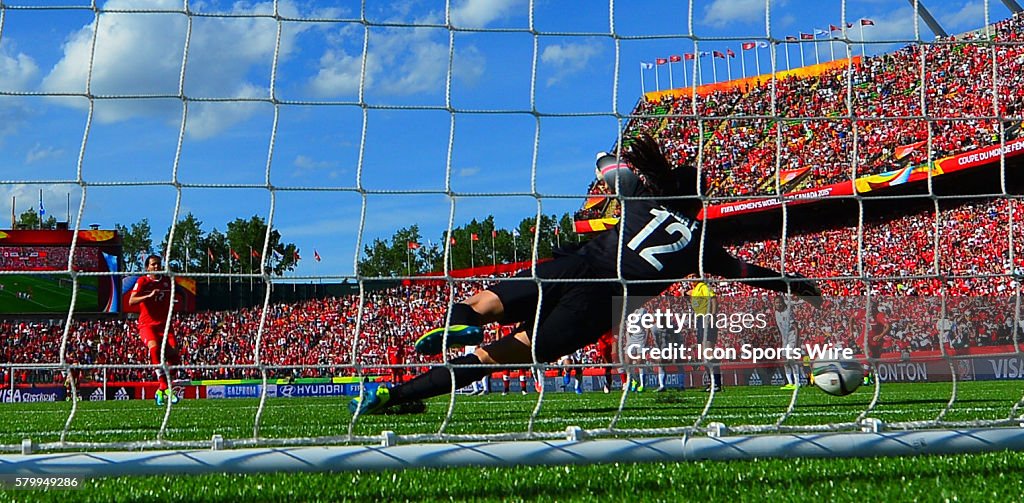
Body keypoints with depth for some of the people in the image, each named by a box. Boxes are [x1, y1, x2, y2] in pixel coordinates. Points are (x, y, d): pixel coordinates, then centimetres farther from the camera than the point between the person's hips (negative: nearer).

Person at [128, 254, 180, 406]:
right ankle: (165, 387, -32)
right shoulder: (142, 281, -2)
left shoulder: (167, 280, 11)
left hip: (164, 324, 4)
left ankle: (161, 391, 8)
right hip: (147, 324, -4)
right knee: (154, 347, -33)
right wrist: (149, 295, -27)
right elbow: (131, 301, -17)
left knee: (174, 354, -12)